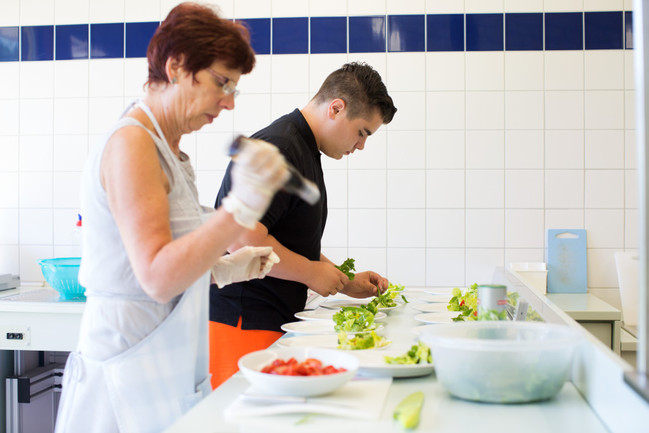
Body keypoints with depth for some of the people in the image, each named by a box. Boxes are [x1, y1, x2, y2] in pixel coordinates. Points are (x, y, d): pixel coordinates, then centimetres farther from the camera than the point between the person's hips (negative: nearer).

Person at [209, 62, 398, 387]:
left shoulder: (305, 151, 19)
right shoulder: (278, 148, -15)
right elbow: (242, 240, -26)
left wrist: (345, 282, 19)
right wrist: (312, 272, -13)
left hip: (277, 321, 10)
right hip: (245, 324, -10)